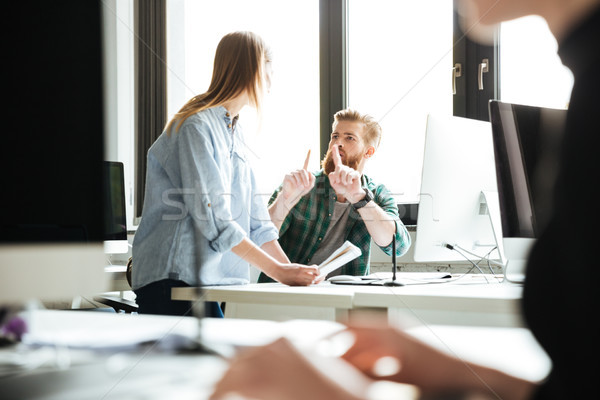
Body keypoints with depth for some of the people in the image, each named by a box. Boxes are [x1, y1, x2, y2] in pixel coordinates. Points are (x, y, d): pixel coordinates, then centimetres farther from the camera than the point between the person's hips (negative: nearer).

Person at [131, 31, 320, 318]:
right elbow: (213, 219, -18)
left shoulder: (234, 132, 18)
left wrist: (292, 270, 3)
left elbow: (253, 218, 15)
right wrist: (278, 271, -17)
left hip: (216, 280, 8)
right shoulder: (196, 126, -11)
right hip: (174, 280, -8)